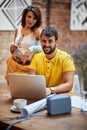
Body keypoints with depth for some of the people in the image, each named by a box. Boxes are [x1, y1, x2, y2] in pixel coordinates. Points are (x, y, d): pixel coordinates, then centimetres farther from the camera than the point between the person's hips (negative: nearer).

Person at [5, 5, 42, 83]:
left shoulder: (37, 31, -10)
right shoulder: (18, 30, 6)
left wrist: (32, 49, -36)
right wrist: (12, 49, -4)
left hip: (27, 67, -5)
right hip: (13, 64, 5)